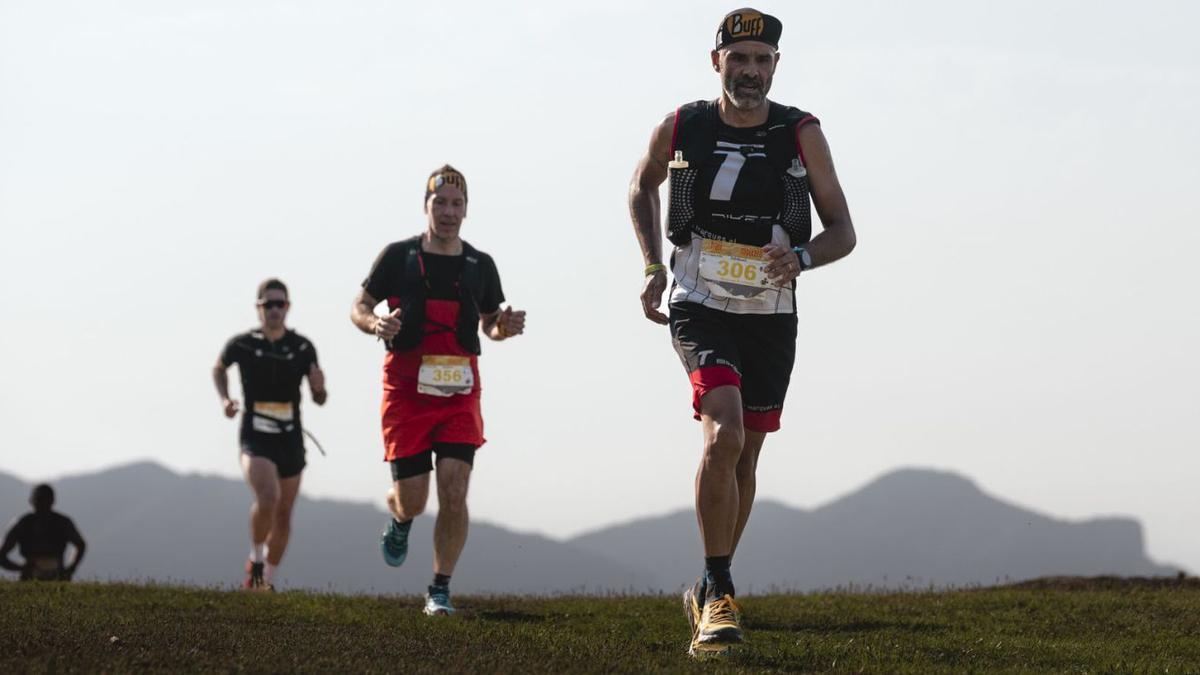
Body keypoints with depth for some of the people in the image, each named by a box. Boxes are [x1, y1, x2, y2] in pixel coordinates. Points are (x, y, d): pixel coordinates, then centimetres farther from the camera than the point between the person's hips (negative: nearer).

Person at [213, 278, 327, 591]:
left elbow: (319, 400, 3)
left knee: (283, 515, 11)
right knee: (268, 497, -28)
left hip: (291, 440, 3)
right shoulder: (242, 344, -7)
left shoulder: (303, 347, -3)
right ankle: (255, 559, -3)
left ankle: (268, 580, 31)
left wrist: (319, 387, -20)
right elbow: (219, 369, 16)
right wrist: (224, 399, -1)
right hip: (255, 439, -3)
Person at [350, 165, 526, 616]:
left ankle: (440, 591, -1)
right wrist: (376, 324, -17)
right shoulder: (398, 256, 1)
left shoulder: (480, 265, 9)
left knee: (454, 491, -12)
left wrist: (504, 328, -3)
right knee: (412, 499, -3)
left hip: (459, 391, 2)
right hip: (406, 388, -2)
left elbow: (489, 324, 21)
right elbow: (359, 308, 6)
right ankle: (399, 521, 36)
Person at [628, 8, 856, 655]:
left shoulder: (801, 134, -5)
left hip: (771, 317, 2)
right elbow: (642, 185, 18)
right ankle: (718, 592, -15)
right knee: (724, 436, -23)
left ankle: (708, 591, 31)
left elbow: (843, 231, -1)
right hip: (701, 309, -2)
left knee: (743, 458, 11)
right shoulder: (680, 128, -4)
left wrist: (800, 256, -23)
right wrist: (653, 267, 6)